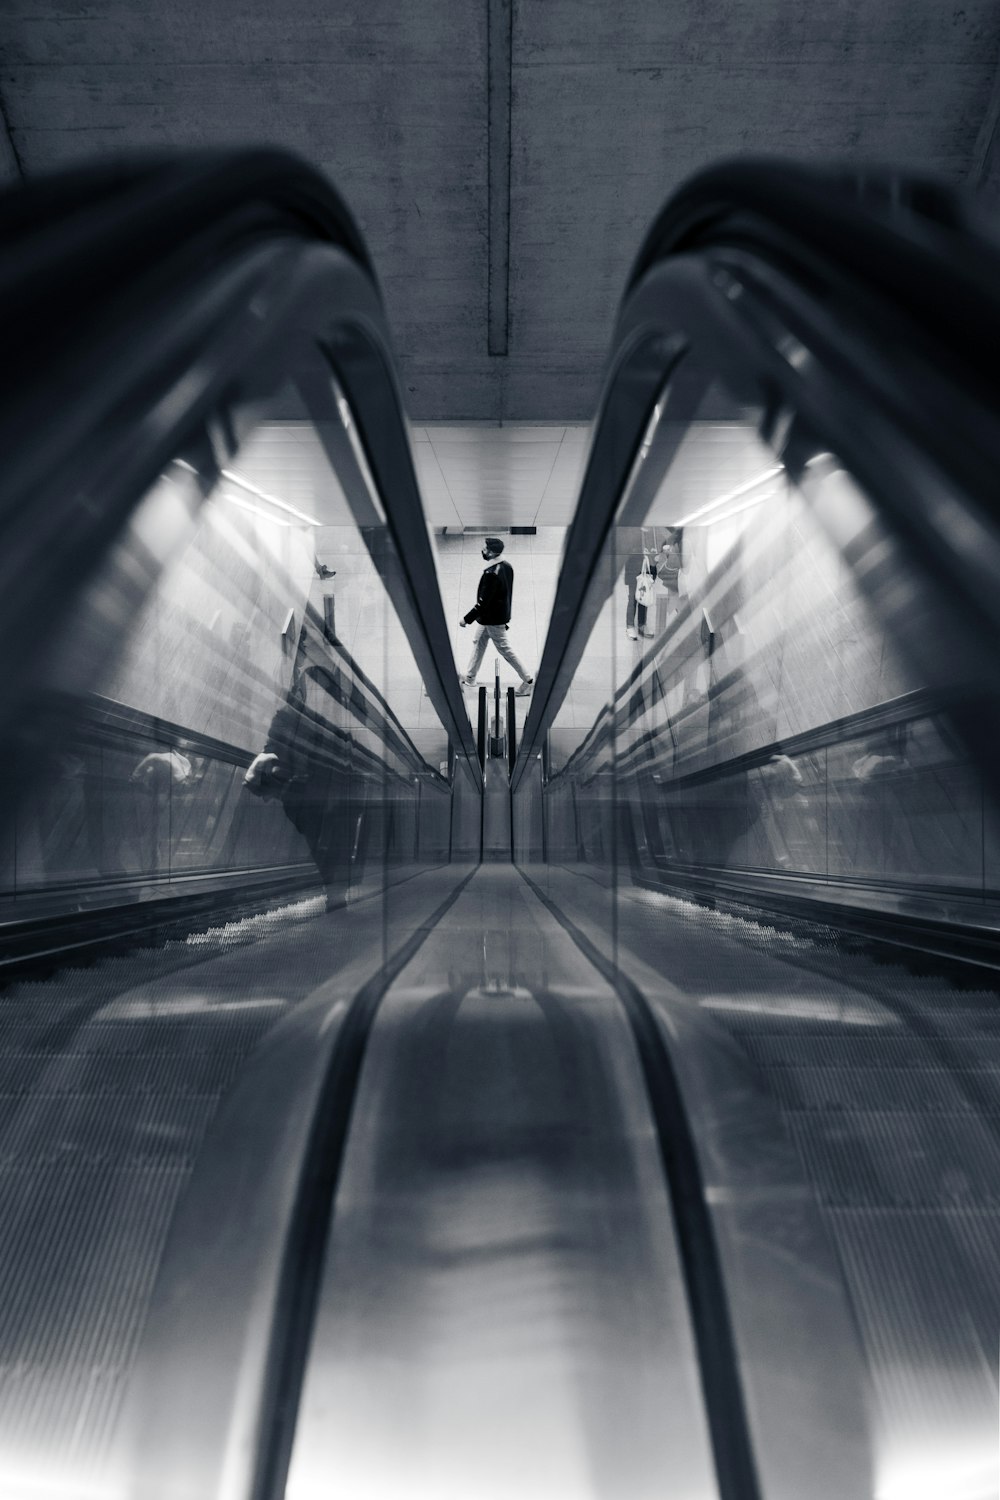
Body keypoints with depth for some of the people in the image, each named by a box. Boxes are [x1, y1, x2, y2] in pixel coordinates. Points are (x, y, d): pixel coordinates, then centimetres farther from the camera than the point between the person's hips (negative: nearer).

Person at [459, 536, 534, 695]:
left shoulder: (491, 574, -30)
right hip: (501, 614, 10)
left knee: (504, 650, 3)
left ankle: (527, 680, 12)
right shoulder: (506, 566, -2)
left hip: (493, 620, -10)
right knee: (478, 642, 21)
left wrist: (467, 619, -18)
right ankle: (469, 677, 34)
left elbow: (483, 602, -27)